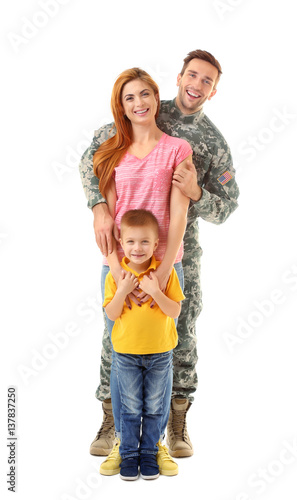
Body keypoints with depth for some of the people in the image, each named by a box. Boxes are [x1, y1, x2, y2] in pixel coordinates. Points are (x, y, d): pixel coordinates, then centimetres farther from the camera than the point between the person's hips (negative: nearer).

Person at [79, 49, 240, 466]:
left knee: (182, 332, 3)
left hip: (179, 244, 1)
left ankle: (178, 425, 19)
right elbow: (92, 157, -5)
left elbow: (225, 209, -1)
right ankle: (110, 422, 15)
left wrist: (195, 192, -24)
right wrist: (99, 208, -21)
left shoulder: (216, 143, 3)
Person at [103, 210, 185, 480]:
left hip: (160, 352, 0)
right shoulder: (116, 274, -7)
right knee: (130, 408, 11)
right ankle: (129, 454, 26)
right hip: (126, 353, 0)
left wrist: (155, 291, -27)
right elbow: (112, 314, -8)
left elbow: (175, 311, -13)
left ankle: (149, 452, 29)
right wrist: (122, 291, -23)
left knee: (154, 407, 13)